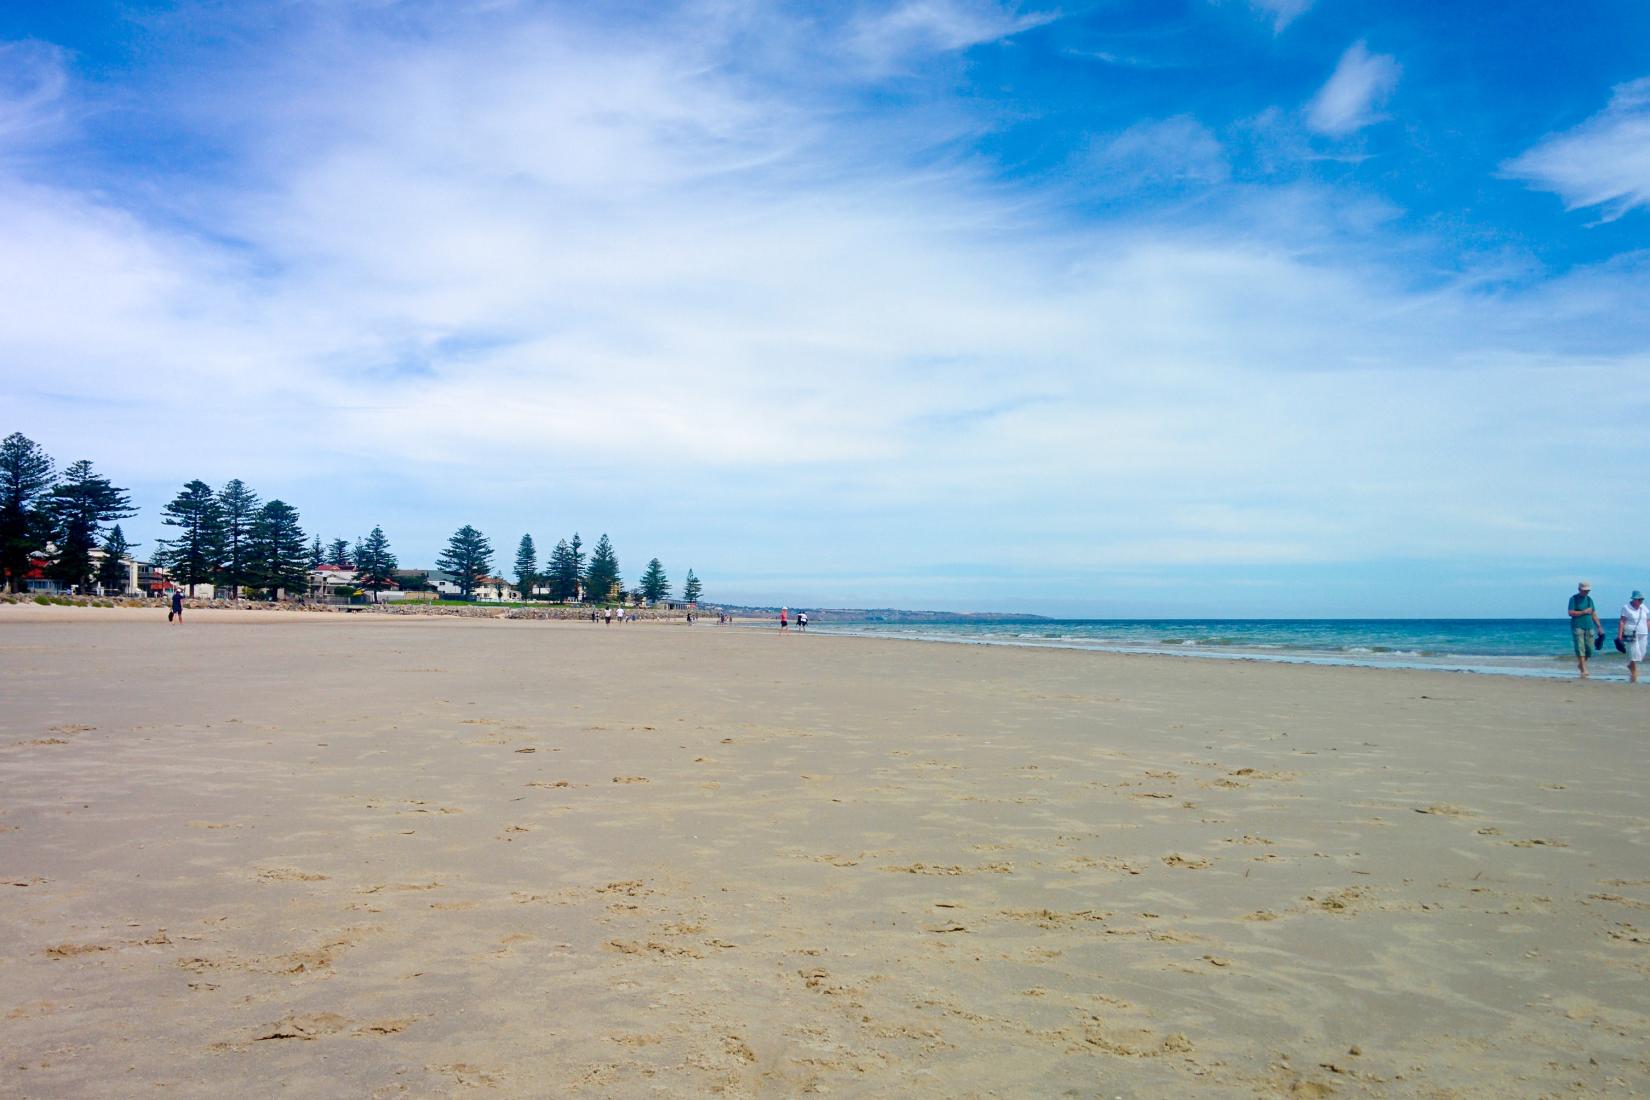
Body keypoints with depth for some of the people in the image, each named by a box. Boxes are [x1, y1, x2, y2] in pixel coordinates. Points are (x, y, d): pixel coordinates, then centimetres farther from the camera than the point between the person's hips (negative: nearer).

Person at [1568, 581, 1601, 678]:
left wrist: (1599, 626, 14)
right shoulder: (1573, 599, -1)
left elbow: (1594, 614, 18)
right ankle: (1584, 670, -11)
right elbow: (1571, 613, -9)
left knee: (1589, 649, 2)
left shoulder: (1589, 599, 15)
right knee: (1580, 648, -9)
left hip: (1589, 627, 5)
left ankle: (1580, 663, 27)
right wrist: (1584, 612, -13)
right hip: (1578, 627, -5)